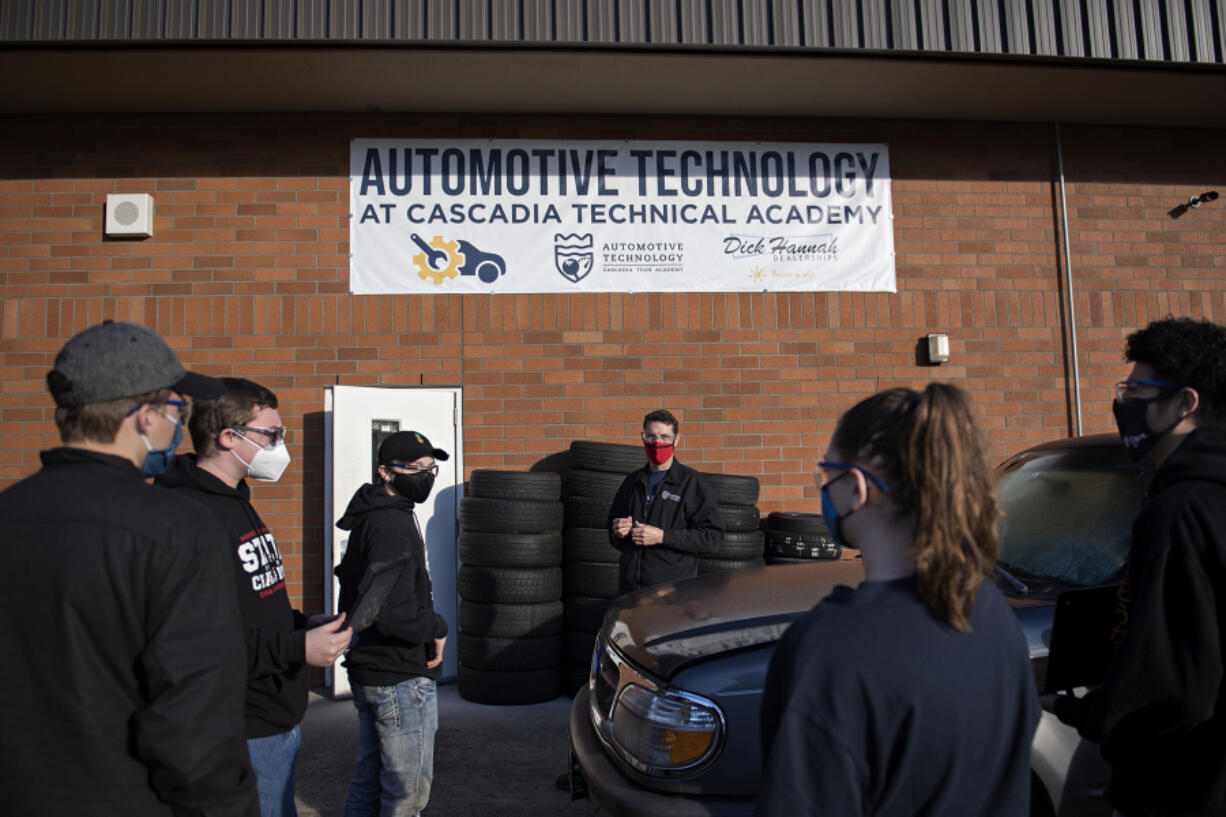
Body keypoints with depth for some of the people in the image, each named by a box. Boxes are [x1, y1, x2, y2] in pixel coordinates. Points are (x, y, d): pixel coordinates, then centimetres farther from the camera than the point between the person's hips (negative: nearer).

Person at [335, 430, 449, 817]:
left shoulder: (371, 518, 12)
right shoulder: (393, 525, -21)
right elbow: (394, 613, -31)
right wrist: (438, 627, -14)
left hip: (369, 673, 10)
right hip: (401, 679, -10)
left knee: (369, 780, 21)